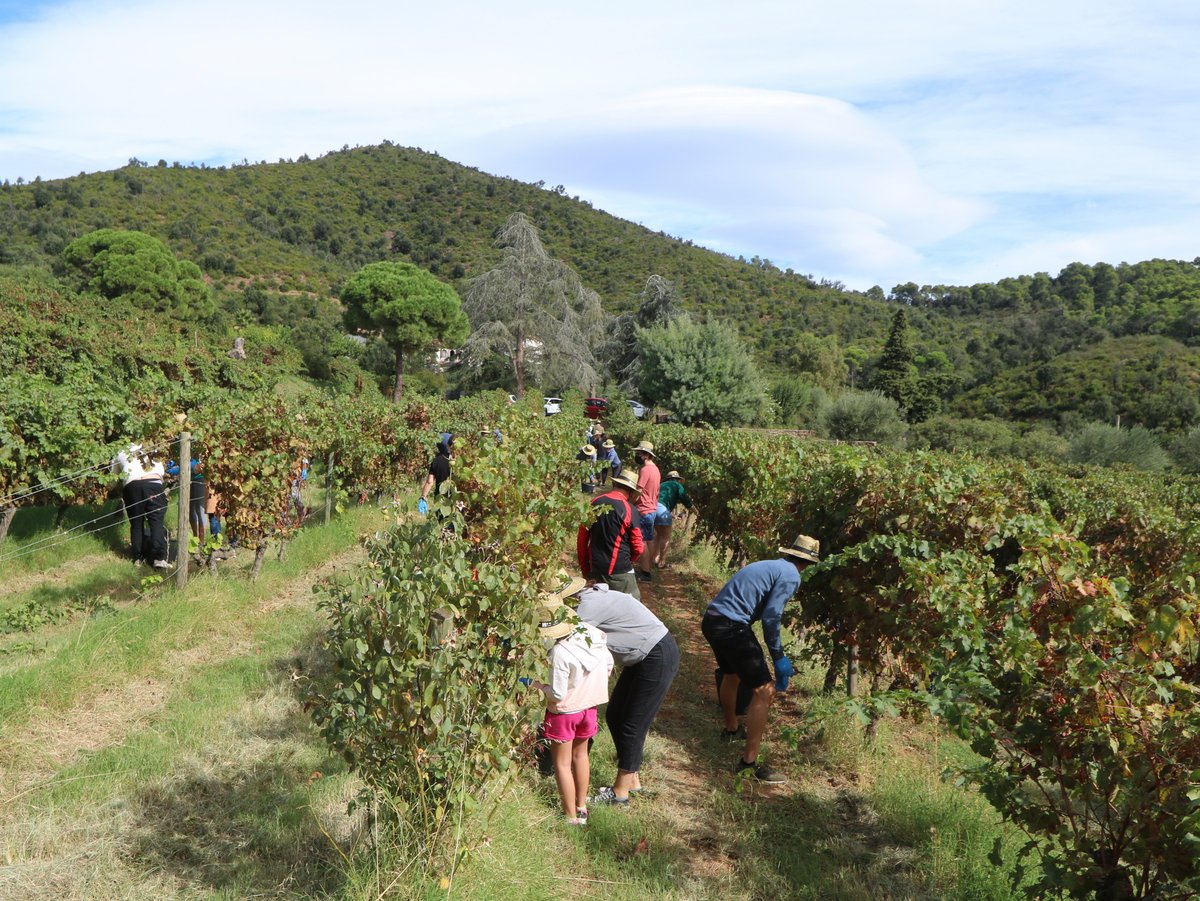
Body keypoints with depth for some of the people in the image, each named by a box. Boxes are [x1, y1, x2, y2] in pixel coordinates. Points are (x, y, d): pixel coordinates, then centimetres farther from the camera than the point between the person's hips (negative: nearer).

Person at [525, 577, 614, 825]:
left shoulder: (559, 652, -32)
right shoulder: (591, 633, -13)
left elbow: (557, 694, -25)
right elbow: (609, 664, 0)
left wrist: (535, 683, -12)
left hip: (564, 712, -7)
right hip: (589, 706, 7)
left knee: (562, 764, 12)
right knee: (580, 755, 25)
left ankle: (571, 817, 22)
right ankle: (581, 808, 38)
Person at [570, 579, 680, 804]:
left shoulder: (589, 606, -22)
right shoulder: (592, 599, 6)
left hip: (658, 659, -10)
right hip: (643, 657, 10)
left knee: (631, 725, 0)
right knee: (614, 716, 14)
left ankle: (620, 791, 15)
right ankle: (632, 779, 28)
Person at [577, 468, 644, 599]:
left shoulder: (594, 503, 1)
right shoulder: (629, 509, -12)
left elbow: (581, 539, 6)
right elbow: (638, 547, -8)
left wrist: (584, 568, 15)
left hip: (595, 568, 5)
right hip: (619, 570, -5)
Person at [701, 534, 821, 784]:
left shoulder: (771, 565, 21)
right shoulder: (791, 576, -6)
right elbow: (770, 617, -15)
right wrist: (778, 657, -3)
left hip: (711, 620, 10)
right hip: (731, 626, -10)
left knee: (732, 674, 33)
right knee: (764, 691, -6)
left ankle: (731, 729, 54)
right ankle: (749, 761, -5)